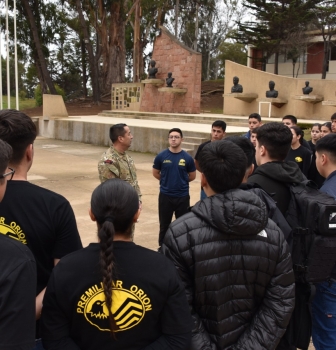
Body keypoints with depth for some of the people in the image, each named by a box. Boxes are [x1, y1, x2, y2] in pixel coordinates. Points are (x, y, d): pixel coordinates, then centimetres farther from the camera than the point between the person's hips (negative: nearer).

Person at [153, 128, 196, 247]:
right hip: (165, 196, 0)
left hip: (183, 197, 0)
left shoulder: (187, 158, -6)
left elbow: (192, 176, 7)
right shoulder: (161, 156, -5)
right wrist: (166, 181, 9)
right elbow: (155, 173, 8)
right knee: (164, 225, 12)